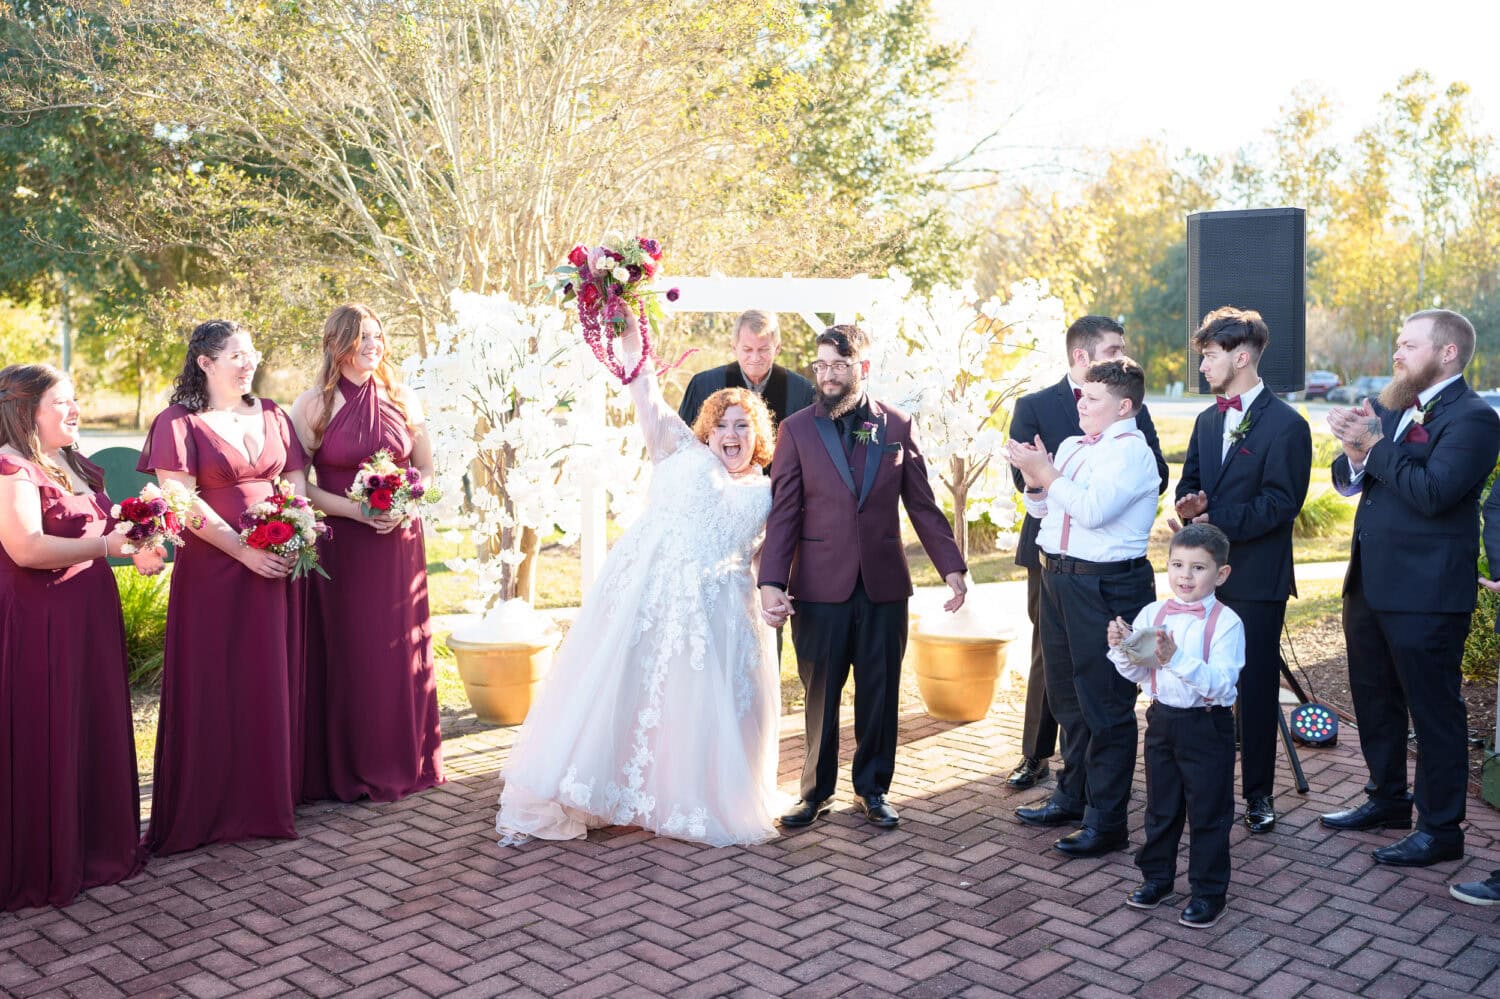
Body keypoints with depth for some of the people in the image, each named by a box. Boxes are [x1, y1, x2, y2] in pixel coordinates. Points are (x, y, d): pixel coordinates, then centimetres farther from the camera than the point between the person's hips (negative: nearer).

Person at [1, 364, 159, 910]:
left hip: (88, 619, 9)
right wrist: (110, 545, -22)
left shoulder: (73, 466, 15)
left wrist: (137, 549, 7)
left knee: (95, 732, 14)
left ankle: (93, 845, 27)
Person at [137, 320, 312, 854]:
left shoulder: (271, 415, 12)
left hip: (277, 568, 5)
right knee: (214, 686, 2)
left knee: (272, 681, 8)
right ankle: (211, 807, 12)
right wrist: (244, 551, -17)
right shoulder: (179, 422, -4)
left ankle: (269, 797, 20)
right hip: (212, 571, -4)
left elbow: (297, 482, 11)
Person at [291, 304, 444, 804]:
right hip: (340, 546, -3)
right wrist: (354, 510, -16)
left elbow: (427, 468, 12)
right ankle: (347, 769, 15)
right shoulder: (313, 405, -3)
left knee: (399, 650, 8)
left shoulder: (402, 401, 6)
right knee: (346, 651, 2)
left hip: (399, 544, 3)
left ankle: (402, 761, 22)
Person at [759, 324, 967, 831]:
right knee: (821, 697, 8)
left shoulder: (897, 426, 4)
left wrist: (951, 566, 2)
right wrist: (772, 583, -11)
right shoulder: (797, 429, 1)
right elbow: (783, 513, -2)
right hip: (820, 586, -1)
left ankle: (872, 789, 26)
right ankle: (817, 792, 24)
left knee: (880, 695, 9)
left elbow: (923, 506, 8)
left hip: (884, 585, 1)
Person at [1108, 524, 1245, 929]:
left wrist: (1176, 658, -35)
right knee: (1160, 806, 19)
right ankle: (1156, 877, 36)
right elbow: (1135, 673, 4)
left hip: (1207, 726, -5)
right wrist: (1121, 648, -17)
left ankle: (1209, 892, 22)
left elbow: (1220, 684, -24)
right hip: (1162, 718, 5)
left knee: (1208, 812, 8)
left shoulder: (1226, 622, -16)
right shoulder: (1152, 614, -1)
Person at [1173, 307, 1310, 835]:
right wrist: (1191, 504, -6)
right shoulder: (1207, 420, 13)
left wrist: (1216, 521, -20)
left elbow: (1280, 503, -15)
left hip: (1256, 578, -6)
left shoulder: (1286, 425, -9)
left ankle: (1259, 793, 15)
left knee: (1256, 686, 3)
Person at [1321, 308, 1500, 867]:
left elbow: (1432, 492, -25)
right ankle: (1388, 799, 37)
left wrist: (1376, 446, -19)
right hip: (1370, 583, 9)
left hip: (1425, 592, -9)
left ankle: (1440, 829, 16)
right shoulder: (1392, 406, 12)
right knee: (1374, 698, 20)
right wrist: (1356, 455, -11)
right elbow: (1346, 481, 10)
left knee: (1434, 710, 3)